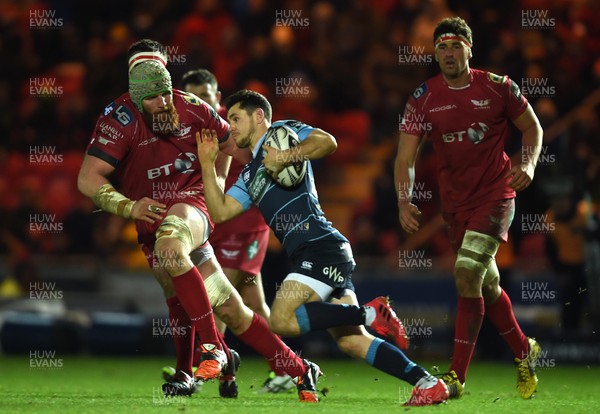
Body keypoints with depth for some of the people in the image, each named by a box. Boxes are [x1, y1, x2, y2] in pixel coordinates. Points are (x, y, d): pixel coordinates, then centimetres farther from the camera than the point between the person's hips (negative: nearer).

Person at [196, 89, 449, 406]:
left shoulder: (281, 132, 7)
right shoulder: (249, 176, 30)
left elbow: (327, 142, -10)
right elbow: (220, 212, 22)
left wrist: (285, 157, -13)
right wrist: (207, 164, 22)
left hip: (320, 245, -9)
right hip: (306, 256, 9)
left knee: (282, 320, -22)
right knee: (350, 340, -3)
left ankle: (371, 313, -19)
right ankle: (427, 384, -6)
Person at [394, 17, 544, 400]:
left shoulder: (498, 88, -6)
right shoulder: (424, 98, -2)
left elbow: (532, 127, 7)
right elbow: (405, 157, -2)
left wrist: (528, 165, -11)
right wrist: (404, 202, -16)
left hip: (495, 194, -4)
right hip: (455, 202, 4)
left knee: (467, 273, -18)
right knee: (487, 284, 13)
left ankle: (457, 377, -16)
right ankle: (524, 351, 37)